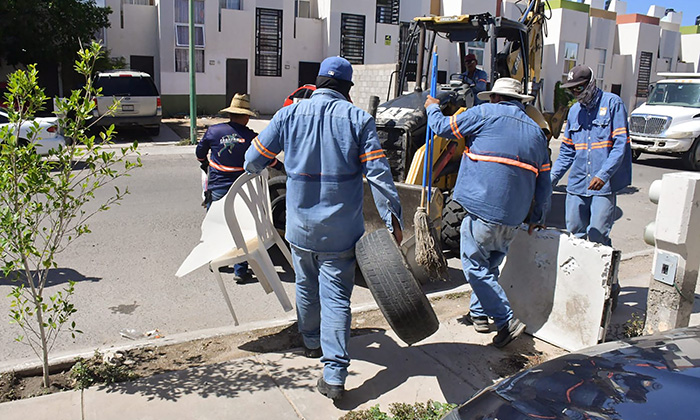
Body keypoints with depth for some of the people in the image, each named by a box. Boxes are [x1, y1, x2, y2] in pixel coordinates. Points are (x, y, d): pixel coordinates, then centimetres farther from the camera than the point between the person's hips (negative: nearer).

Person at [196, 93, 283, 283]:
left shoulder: (213, 131, -3)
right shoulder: (251, 137, -8)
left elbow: (200, 152, 13)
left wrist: (205, 165, 35)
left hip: (216, 189, 2)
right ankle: (240, 271, 7)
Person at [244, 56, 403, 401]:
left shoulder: (289, 114, 1)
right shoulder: (358, 119, -5)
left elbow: (254, 159, 7)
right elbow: (378, 172, -11)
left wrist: (255, 168, 31)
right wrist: (392, 217, -7)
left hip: (300, 224, 3)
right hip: (341, 230, -2)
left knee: (306, 287, 23)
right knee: (336, 297, 2)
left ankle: (312, 343, 44)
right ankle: (334, 375, -1)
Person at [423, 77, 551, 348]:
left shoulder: (485, 114, -1)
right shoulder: (536, 132, 17)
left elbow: (443, 127, 5)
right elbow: (544, 183, 18)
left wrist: (432, 108, 26)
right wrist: (538, 218, 27)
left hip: (482, 207, -7)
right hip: (513, 217, 7)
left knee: (475, 266, 3)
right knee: (489, 265, 22)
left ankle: (507, 321, -2)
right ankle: (479, 313, 33)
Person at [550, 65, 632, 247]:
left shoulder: (612, 103, -1)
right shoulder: (574, 110, 15)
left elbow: (621, 144, -10)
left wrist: (604, 174, -21)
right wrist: (552, 177, 7)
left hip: (604, 185, -5)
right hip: (577, 184, 5)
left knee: (597, 235, -9)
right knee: (574, 233, 7)